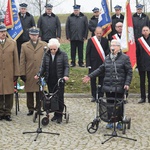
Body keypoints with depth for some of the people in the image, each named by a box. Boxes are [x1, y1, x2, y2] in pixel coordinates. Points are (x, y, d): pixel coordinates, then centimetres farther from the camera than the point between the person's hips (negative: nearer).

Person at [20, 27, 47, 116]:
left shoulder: (44, 45, 7)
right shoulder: (24, 46, 7)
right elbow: (22, 61, 5)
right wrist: (22, 74, 0)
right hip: (29, 74, 0)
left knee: (40, 92, 4)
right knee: (29, 92, 6)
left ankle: (39, 108, 15)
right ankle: (31, 109, 16)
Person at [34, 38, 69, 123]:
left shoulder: (63, 54, -2)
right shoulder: (46, 55, 8)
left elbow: (66, 66, -2)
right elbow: (43, 66, 11)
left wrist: (66, 75, -18)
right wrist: (39, 75, -4)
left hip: (59, 80, -3)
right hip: (50, 80, 3)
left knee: (60, 97, -2)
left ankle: (59, 115, 6)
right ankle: (55, 114, 15)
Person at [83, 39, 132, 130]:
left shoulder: (124, 58, -3)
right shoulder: (107, 58, 12)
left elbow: (129, 72, -3)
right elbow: (101, 69, 18)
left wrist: (127, 83, -13)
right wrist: (90, 76, 13)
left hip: (119, 87, -4)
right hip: (108, 87, 4)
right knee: (109, 104, 8)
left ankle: (119, 122, 15)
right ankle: (110, 121, 19)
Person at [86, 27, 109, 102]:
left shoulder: (105, 41, 4)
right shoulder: (91, 40, -2)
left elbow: (107, 52, 8)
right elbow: (88, 53, -1)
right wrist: (88, 64, -6)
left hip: (102, 63, 1)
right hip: (93, 64, -1)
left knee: (101, 80, 6)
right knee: (93, 80, 4)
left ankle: (100, 95, 15)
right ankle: (94, 96, 14)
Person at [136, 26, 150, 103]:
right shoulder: (139, 40, 3)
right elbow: (137, 53, 4)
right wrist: (138, 63, 0)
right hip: (142, 64, 1)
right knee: (142, 82, 6)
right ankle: (143, 97, 13)